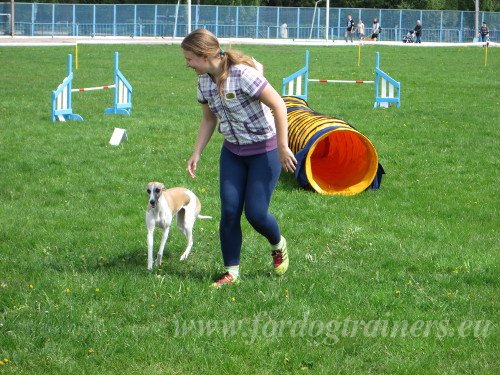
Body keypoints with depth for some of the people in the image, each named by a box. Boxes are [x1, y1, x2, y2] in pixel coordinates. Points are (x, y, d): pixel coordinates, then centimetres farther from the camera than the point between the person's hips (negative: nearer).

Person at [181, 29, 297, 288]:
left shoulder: (242, 74, -26)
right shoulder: (204, 81, -2)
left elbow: (278, 106, -23)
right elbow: (209, 119, 13)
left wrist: (283, 147, -21)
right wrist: (196, 154, 5)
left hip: (264, 150, -7)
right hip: (232, 151, 7)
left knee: (255, 212, -6)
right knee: (229, 212, 0)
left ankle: (278, 245, 26)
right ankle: (231, 273, 10)